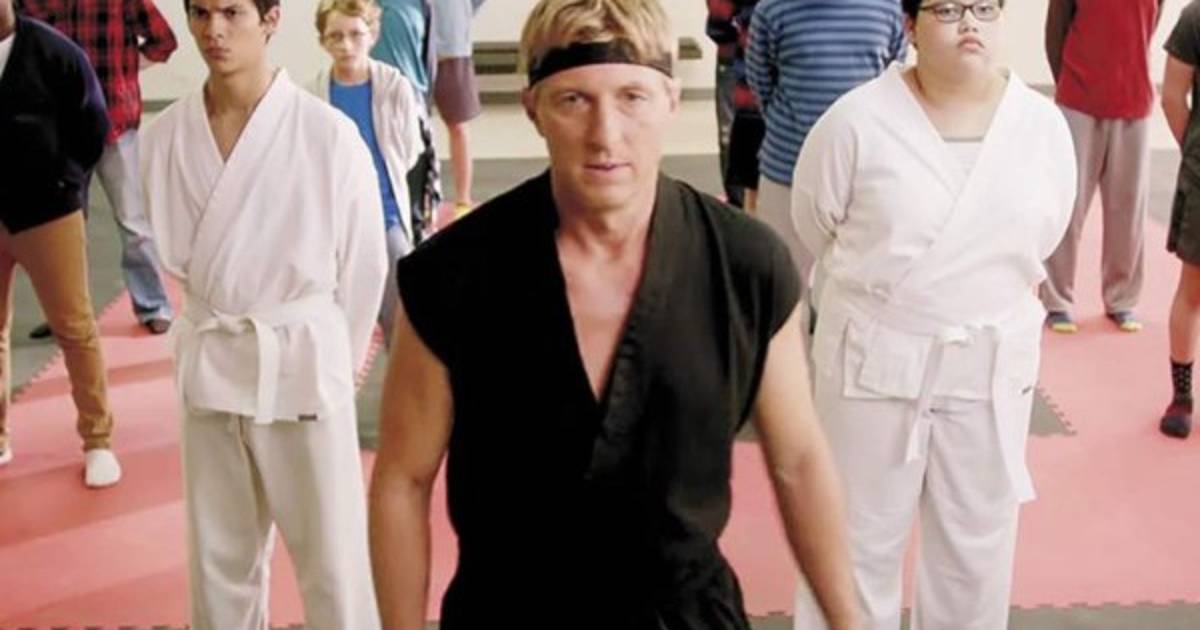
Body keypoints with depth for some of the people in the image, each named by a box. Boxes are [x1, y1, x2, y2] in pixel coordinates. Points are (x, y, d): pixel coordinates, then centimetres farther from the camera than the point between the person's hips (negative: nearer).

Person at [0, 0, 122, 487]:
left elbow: (92, 123, -2)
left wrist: (62, 182, 0)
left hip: (44, 209, -3)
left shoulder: (52, 52, -9)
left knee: (75, 327, 3)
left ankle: (98, 441, 16)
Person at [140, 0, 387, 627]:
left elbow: (364, 265, -4)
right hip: (209, 365, 4)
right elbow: (178, 255, 11)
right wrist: (219, 338, 10)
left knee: (332, 561, 4)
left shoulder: (328, 134, -13)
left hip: (301, 365, -4)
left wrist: (328, 359, 2)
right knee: (218, 558, 17)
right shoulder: (165, 136, -2)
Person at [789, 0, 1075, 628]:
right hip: (874, 358, -3)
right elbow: (816, 222, 0)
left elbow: (1043, 234, 10)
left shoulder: (1044, 125, -5)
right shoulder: (858, 119, -14)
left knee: (977, 542, 17)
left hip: (991, 365, 3)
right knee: (857, 535, 10)